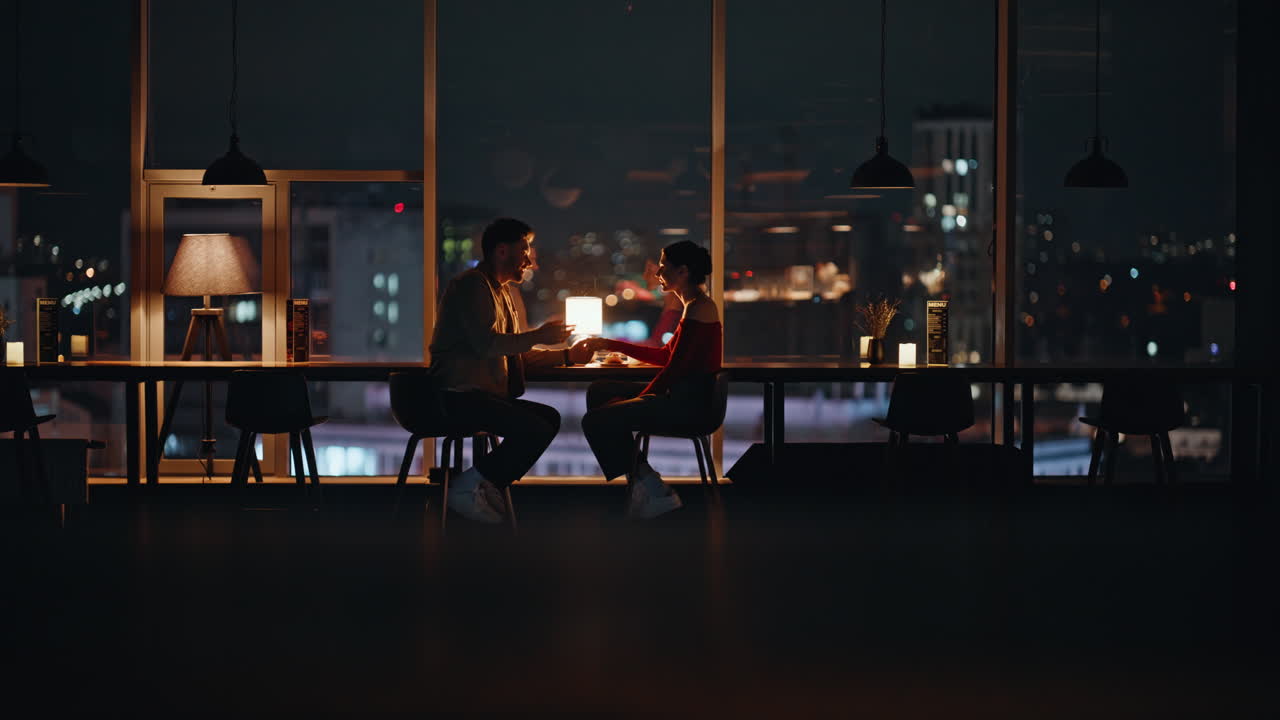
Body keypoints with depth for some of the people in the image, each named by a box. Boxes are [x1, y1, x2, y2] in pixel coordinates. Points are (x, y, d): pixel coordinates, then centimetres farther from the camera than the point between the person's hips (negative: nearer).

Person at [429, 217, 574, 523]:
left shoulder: (505, 292, 24)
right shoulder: (471, 285, -8)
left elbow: (518, 354, 26)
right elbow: (486, 343, -21)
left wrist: (566, 355, 15)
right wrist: (538, 335, -12)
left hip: (485, 394, 10)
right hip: (460, 395, -10)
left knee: (550, 418, -1)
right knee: (535, 429, -22)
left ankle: (487, 486, -1)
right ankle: (468, 487, -12)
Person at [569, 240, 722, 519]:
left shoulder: (698, 308, -16)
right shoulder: (694, 305, 16)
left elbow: (675, 368, -19)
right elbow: (665, 355, 20)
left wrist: (638, 400, -9)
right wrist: (611, 345, 19)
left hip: (689, 401, -11)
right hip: (683, 395, 11)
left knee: (595, 421, -13)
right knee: (600, 391, 17)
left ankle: (650, 489, -4)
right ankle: (640, 478, 9)